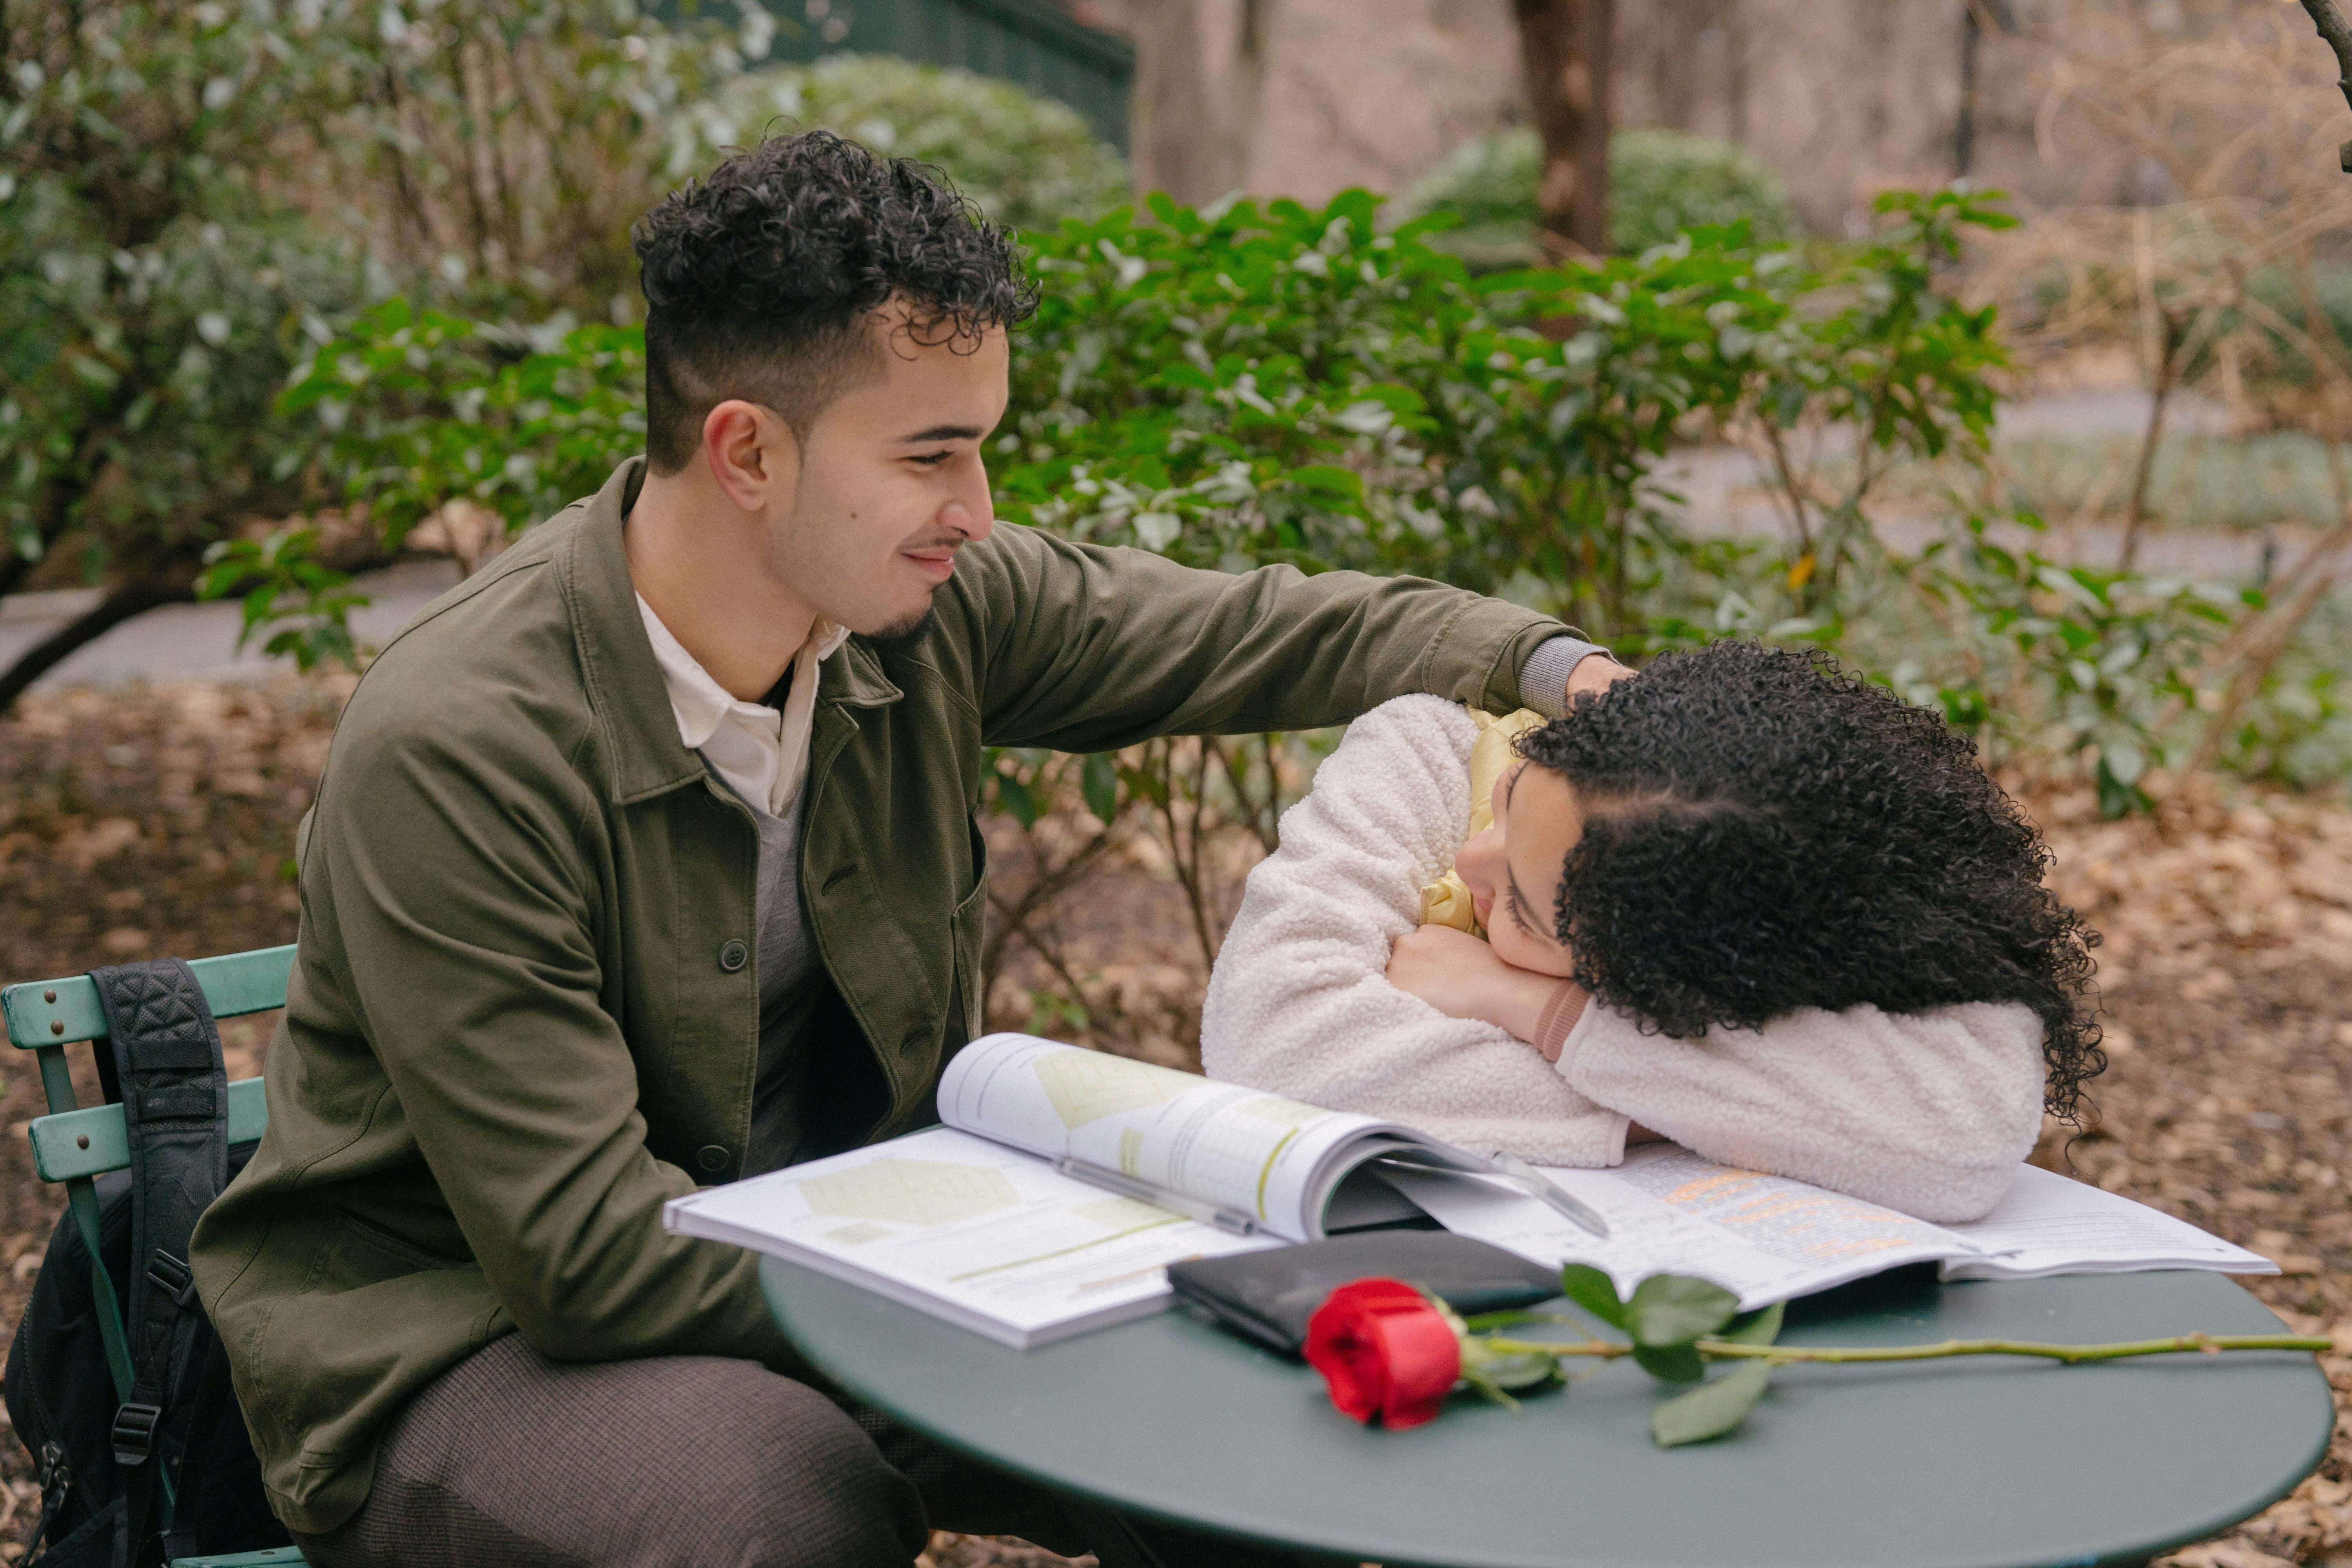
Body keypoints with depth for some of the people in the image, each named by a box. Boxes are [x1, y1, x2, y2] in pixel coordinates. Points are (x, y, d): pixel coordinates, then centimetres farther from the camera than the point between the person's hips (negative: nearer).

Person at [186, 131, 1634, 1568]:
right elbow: (587, 1250, -27)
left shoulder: (931, 608, -7)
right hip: (467, 1343, -6)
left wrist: (1552, 669, -4)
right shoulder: (454, 748, -26)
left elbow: (1248, 632, 9)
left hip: (836, 1257, 6)